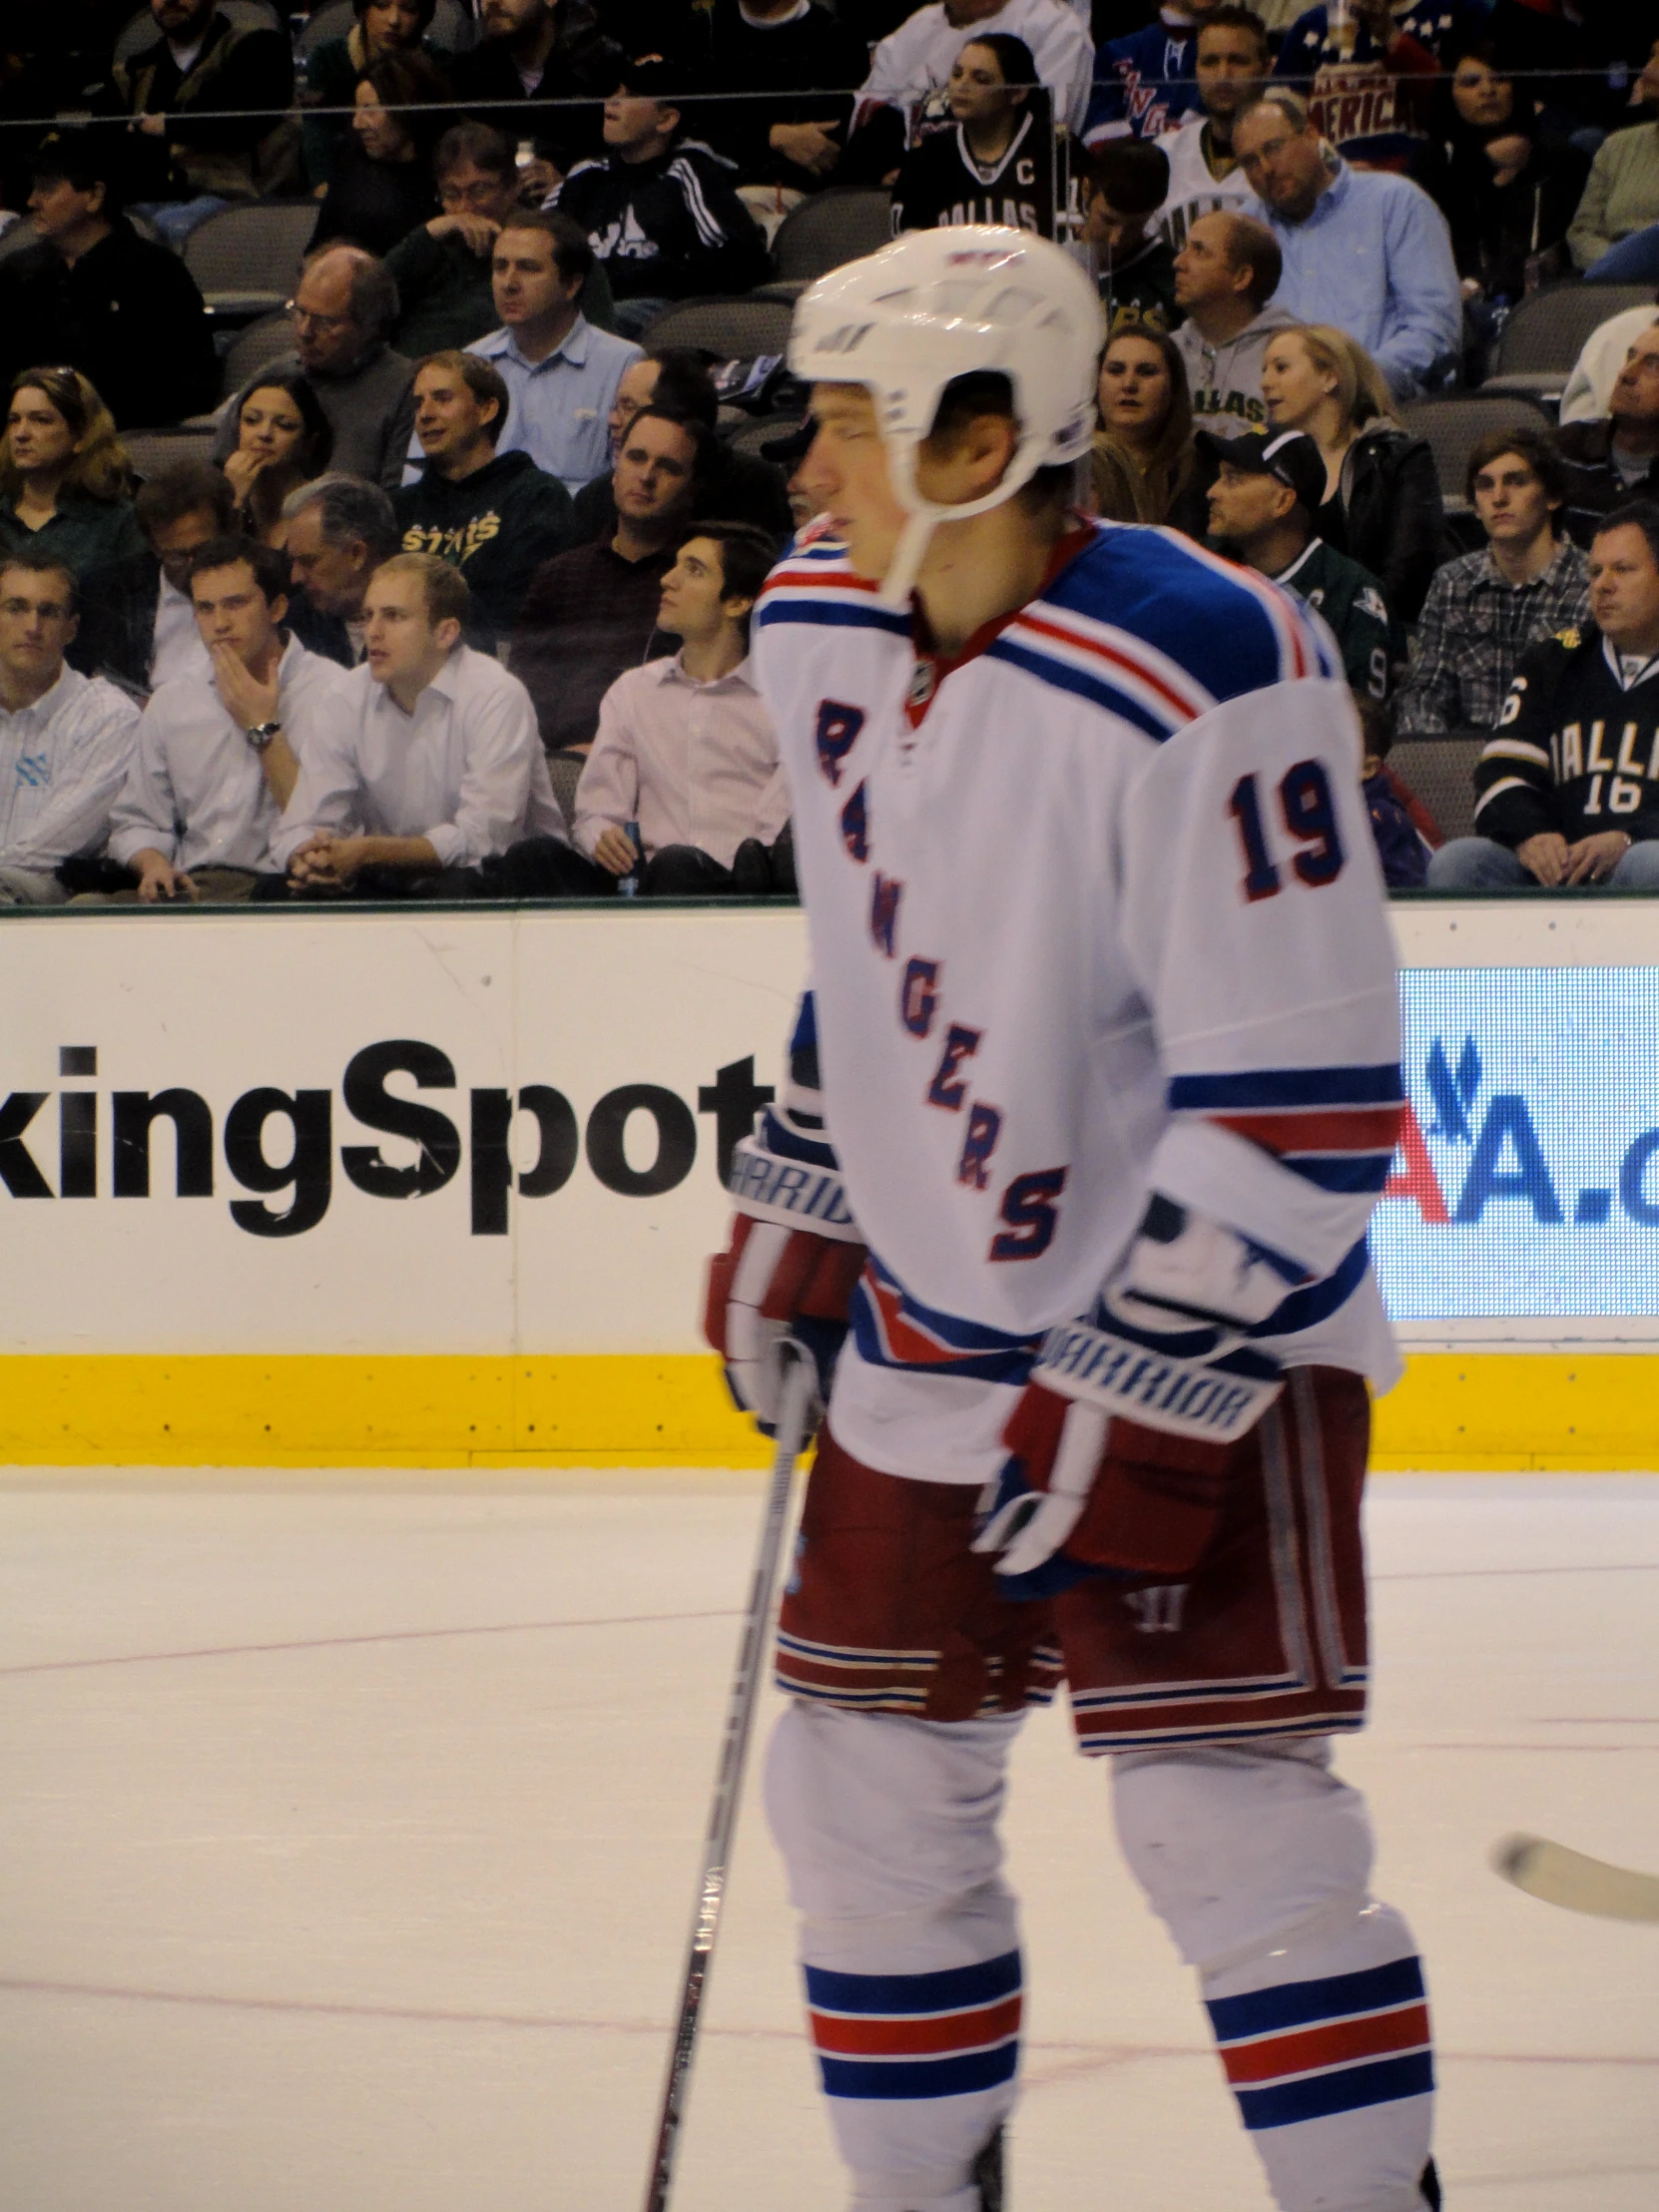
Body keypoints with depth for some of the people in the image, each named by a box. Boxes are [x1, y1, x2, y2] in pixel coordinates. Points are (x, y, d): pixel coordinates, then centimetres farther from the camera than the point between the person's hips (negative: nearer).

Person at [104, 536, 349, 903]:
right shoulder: (170, 702, 19)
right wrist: (153, 863, -3)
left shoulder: (328, 691, 0)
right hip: (187, 886, 6)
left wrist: (262, 729, -4)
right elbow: (136, 822, 21)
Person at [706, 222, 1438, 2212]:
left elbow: (1304, 1090, -24)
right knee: (868, 1789, 10)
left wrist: (1141, 1398, -24)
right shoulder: (818, 631, 0)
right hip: (933, 1319, 7)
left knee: (1223, 1818, -11)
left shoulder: (1197, 679, -25)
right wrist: (791, 1223, 17)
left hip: (1198, 1328, -7)